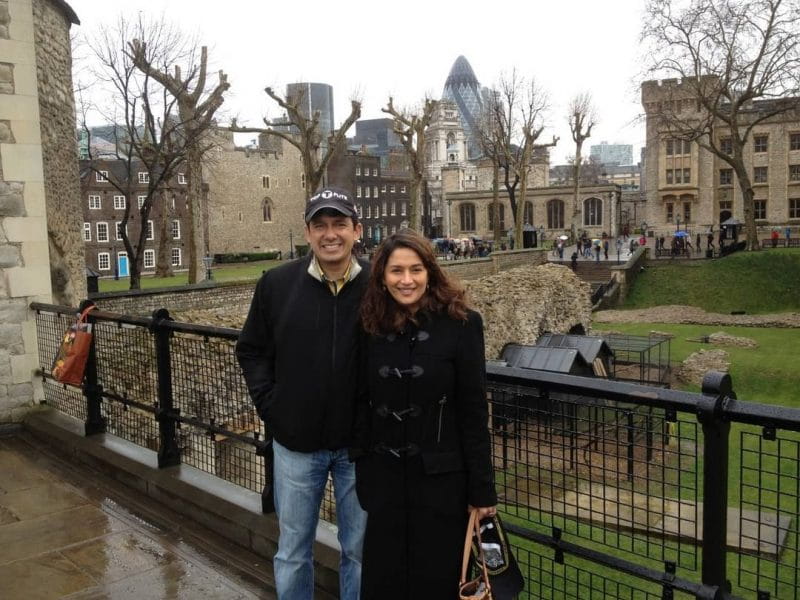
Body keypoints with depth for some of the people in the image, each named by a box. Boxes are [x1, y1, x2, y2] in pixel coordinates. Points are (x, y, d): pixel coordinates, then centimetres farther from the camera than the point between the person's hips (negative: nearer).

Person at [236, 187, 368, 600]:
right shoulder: (277, 284, -5)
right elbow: (251, 350, 7)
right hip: (295, 444, 1)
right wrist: (269, 405, -2)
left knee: (359, 550, 17)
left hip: (360, 444, -1)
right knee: (292, 553, 17)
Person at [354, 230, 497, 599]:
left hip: (441, 478, -3)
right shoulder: (371, 327, 1)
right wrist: (361, 474, 5)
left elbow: (473, 411, -8)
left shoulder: (461, 323, -10)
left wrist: (482, 487, -7)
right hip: (383, 477, 3)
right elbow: (362, 406, 5)